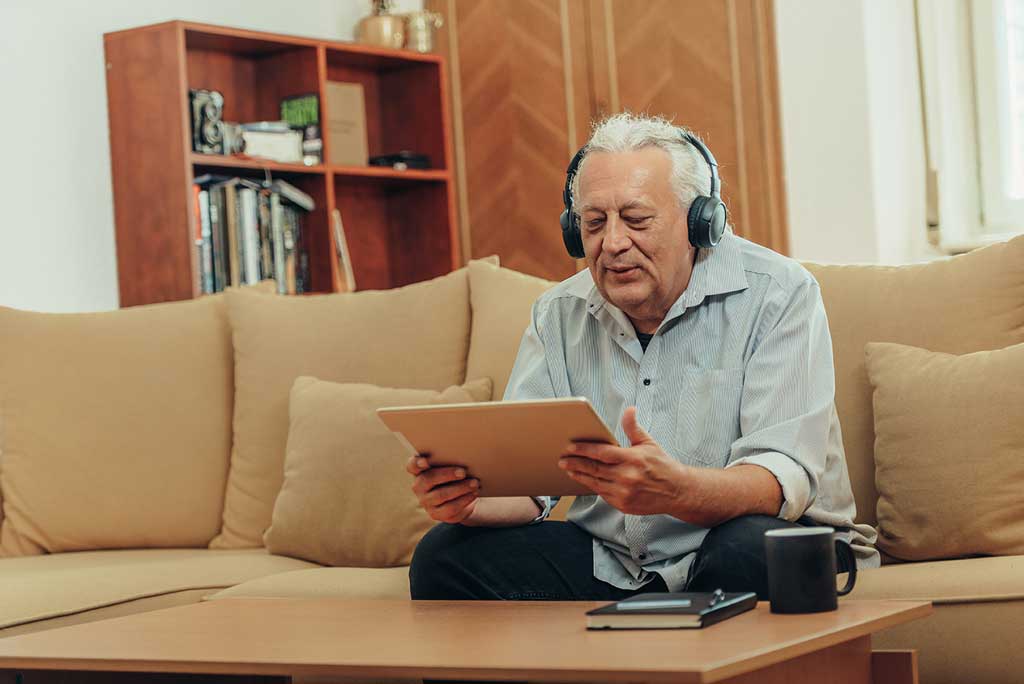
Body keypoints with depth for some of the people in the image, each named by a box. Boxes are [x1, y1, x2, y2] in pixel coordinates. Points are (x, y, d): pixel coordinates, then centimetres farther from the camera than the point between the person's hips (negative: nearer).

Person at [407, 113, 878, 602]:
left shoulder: (778, 295, -11)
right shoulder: (558, 315, 5)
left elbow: (785, 479, -23)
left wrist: (675, 490, -45)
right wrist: (465, 499, -26)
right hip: (607, 561, 5)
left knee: (749, 552, -38)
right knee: (446, 557, -13)